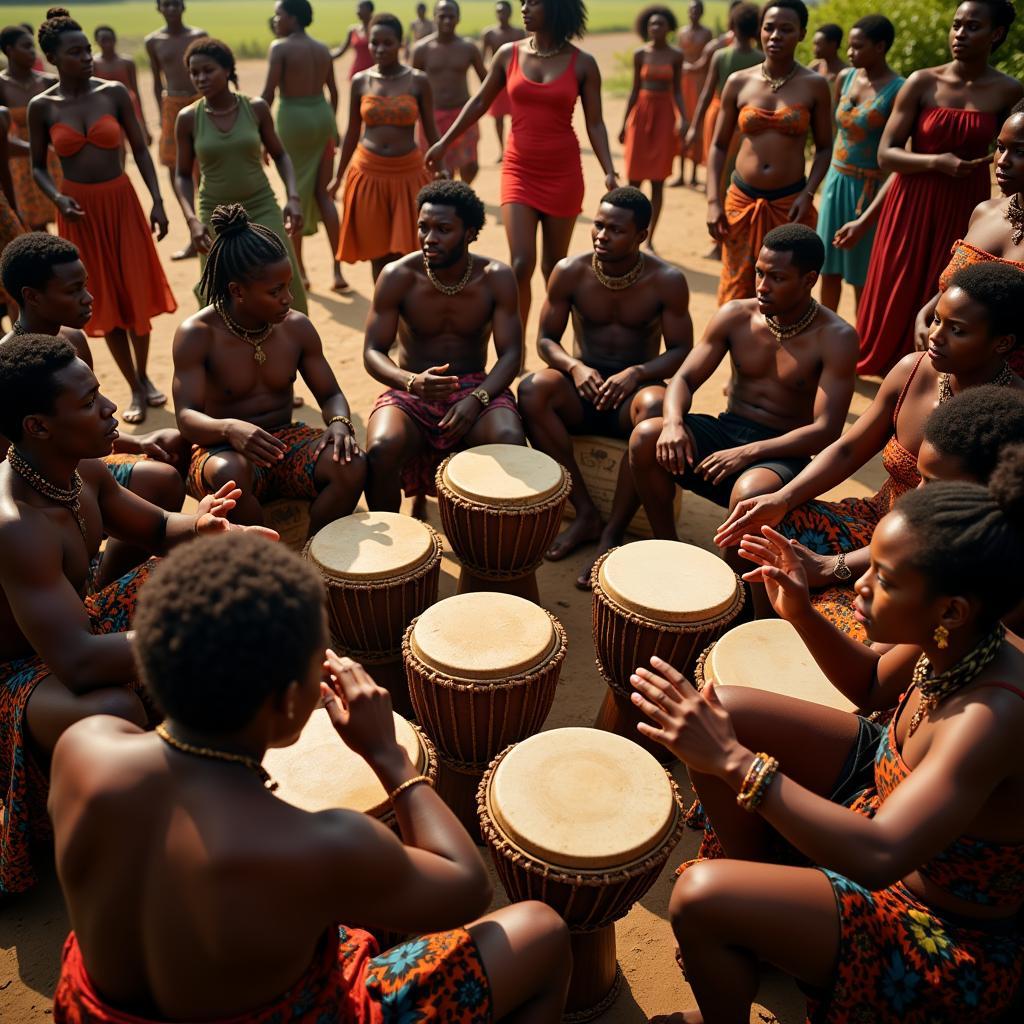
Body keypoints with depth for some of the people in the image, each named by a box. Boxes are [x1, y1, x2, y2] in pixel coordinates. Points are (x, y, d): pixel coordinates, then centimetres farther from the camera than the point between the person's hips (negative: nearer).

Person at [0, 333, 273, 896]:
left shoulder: (82, 471, -7)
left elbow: (154, 528, 10)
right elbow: (79, 664, -41)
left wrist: (197, 525, -15)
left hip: (79, 622, 9)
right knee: (115, 712, -41)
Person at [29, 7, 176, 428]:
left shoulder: (114, 93, -2)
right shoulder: (42, 106, -3)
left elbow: (139, 149, 1)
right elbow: (38, 166, 3)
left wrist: (157, 200, -6)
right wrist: (58, 198, -16)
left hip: (121, 200, 0)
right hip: (79, 208, 0)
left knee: (137, 292, 5)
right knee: (103, 300, 5)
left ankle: (145, 376, 26)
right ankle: (135, 390, 15)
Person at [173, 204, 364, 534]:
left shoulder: (297, 327, 0)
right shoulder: (197, 334, -12)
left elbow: (330, 394, 5)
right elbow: (186, 417, -20)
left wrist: (339, 422, -20)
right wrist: (230, 429, -43)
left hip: (286, 439, 4)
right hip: (223, 448, -3)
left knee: (352, 466, -25)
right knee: (231, 476, -39)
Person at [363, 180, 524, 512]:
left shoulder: (496, 278, -5)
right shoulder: (397, 277, -8)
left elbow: (511, 354, -7)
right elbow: (373, 352, -7)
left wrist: (477, 398, -25)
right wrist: (412, 382, -29)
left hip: (476, 387, 1)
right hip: (411, 390, 0)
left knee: (511, 443, -31)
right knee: (381, 450, -32)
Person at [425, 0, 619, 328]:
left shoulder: (582, 63, -2)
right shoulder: (508, 54, 3)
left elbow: (594, 123, -1)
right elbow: (480, 102, 12)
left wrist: (608, 172, -13)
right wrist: (444, 143, 13)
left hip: (563, 174, 0)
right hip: (518, 171, 1)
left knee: (554, 267, 8)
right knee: (521, 265, -11)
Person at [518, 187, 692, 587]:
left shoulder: (667, 281, -7)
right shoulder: (570, 272, -4)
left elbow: (682, 351, -5)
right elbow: (547, 338, 0)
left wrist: (637, 372, -25)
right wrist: (574, 367, -22)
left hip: (634, 389, -2)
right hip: (581, 388, 2)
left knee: (655, 406, -38)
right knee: (531, 389, -31)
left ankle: (612, 533, -27)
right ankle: (585, 513, -21)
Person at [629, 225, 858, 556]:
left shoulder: (836, 338, -10)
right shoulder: (736, 316, 2)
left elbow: (826, 431, -16)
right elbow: (685, 378, 2)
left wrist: (748, 453, -27)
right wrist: (673, 424, -22)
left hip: (782, 453, -4)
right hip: (726, 430, 4)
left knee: (750, 492, -39)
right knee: (646, 436, -23)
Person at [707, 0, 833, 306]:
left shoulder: (815, 85, -1)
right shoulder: (738, 83, 2)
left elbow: (824, 148, 4)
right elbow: (719, 145, 7)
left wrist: (808, 194, -11)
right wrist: (713, 200, -4)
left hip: (790, 203, -1)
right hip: (741, 200, 1)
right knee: (736, 293, 6)